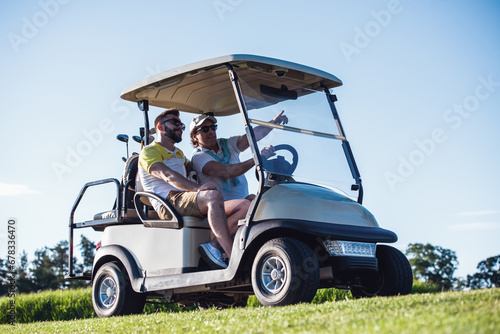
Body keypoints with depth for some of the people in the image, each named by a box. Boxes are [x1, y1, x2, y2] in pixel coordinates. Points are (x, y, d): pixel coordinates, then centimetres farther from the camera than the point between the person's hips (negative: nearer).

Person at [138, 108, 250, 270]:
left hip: (189, 204, 8)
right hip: (169, 204, -8)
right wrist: (197, 187, -31)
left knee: (245, 206, -11)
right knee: (213, 195, -37)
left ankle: (213, 246, -26)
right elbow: (167, 175, -14)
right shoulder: (149, 152, 4)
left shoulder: (179, 154, 34)